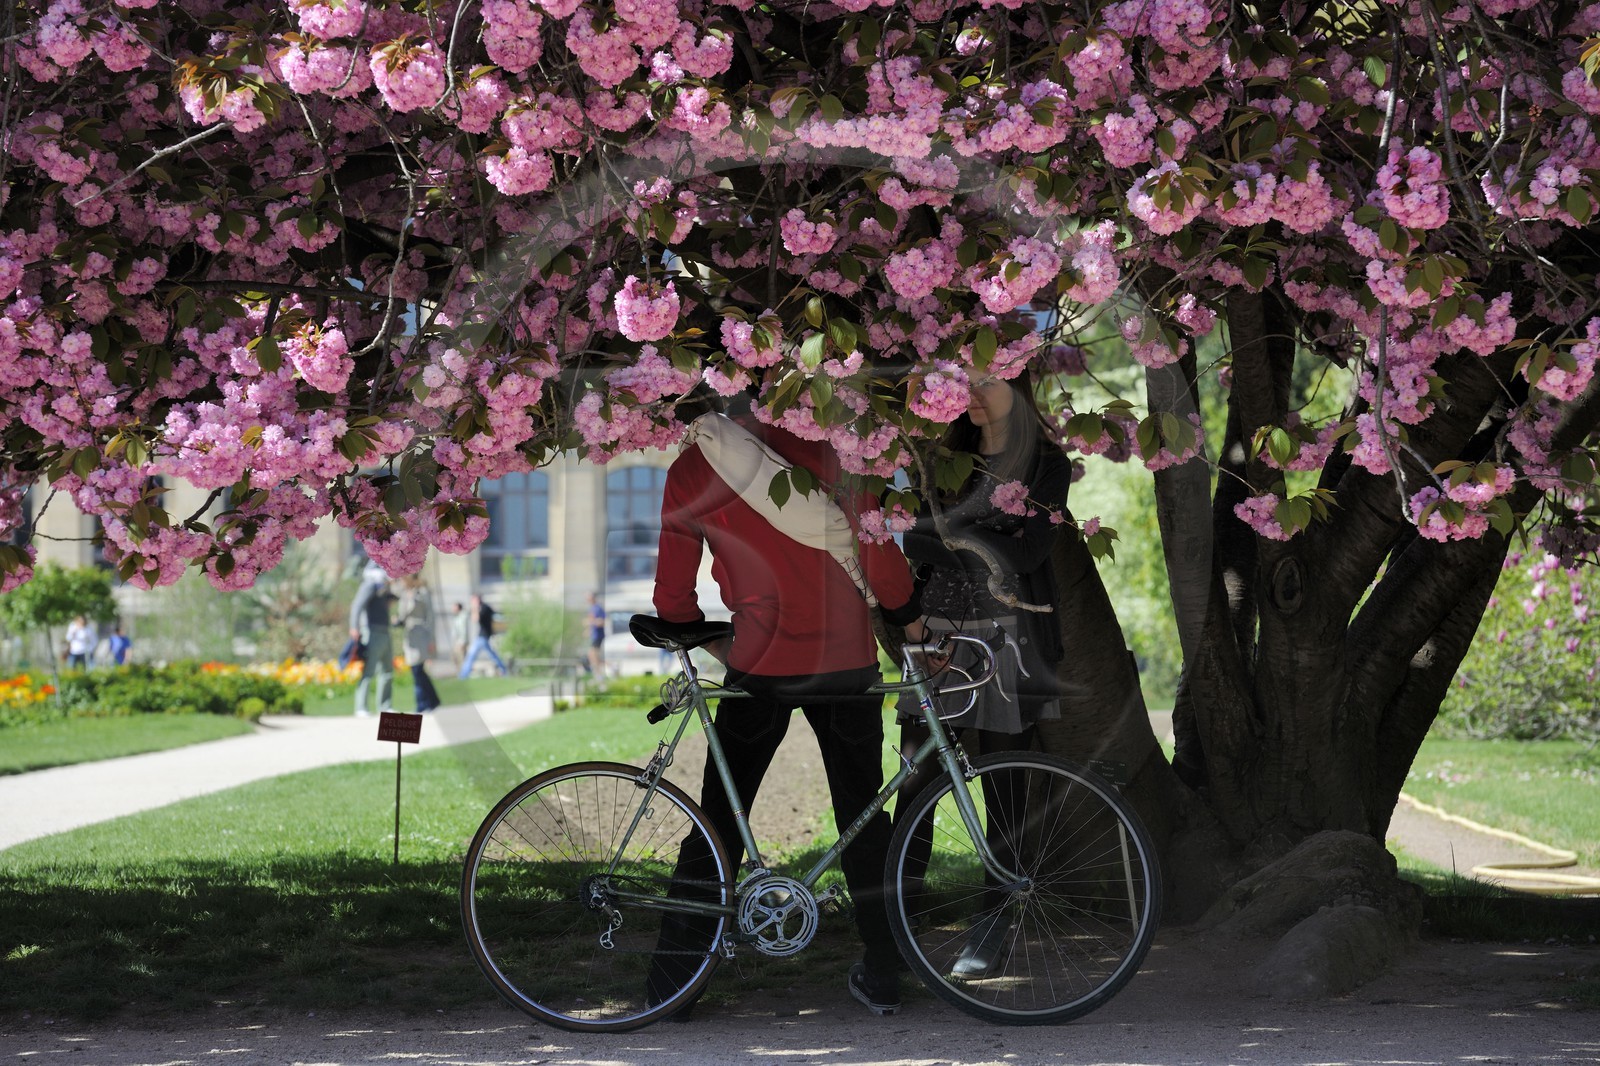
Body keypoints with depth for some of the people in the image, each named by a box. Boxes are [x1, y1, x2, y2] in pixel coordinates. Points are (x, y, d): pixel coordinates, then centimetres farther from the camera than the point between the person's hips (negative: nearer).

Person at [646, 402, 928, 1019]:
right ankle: (882, 975, 15)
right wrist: (908, 619, 10)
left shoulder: (687, 472, 1)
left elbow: (671, 597, 5)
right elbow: (875, 546, -3)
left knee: (719, 819, 9)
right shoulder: (815, 444, -2)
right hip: (845, 657, 0)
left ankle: (672, 975, 8)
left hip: (761, 664, 0)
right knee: (863, 815, 13)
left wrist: (714, 645, 22)